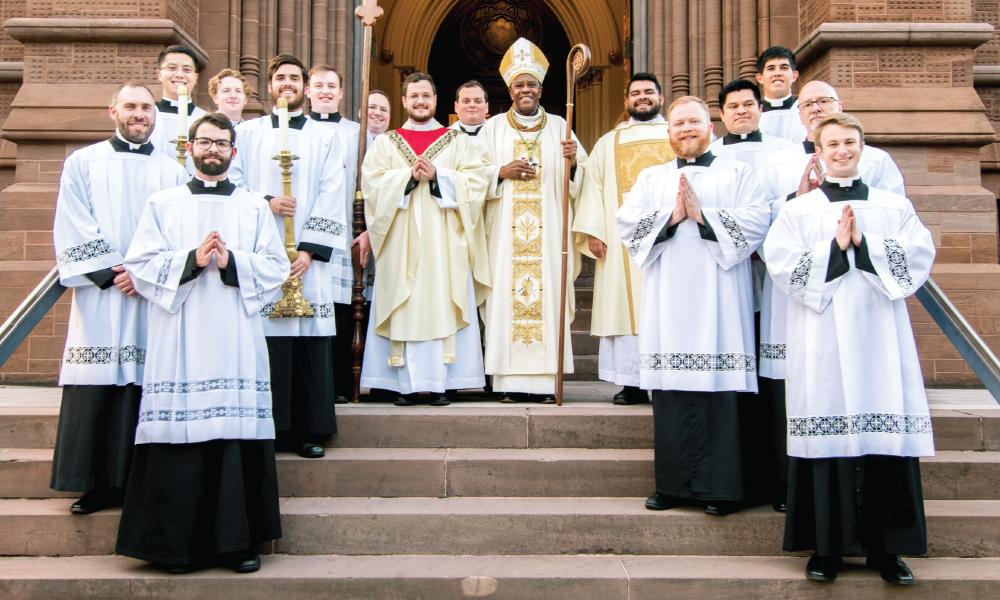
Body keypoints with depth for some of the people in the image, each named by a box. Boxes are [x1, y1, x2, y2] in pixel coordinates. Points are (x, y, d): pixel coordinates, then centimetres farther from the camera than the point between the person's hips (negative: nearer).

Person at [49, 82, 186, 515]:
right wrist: (112, 273, -9)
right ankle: (101, 484, 7)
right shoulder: (83, 163, 9)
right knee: (97, 395, -2)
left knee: (149, 391, 1)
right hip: (100, 298, -1)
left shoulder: (172, 171, 12)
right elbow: (72, 231, 1)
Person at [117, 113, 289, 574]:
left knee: (237, 433, -3)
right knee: (182, 436, -3)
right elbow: (140, 264, 3)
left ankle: (240, 541, 6)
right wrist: (191, 260, -11)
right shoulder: (163, 204, 13)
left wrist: (231, 261, -10)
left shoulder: (254, 206, 14)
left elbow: (276, 266, 5)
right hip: (180, 340, 0)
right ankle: (179, 544, 7)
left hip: (236, 341, 1)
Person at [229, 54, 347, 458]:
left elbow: (331, 197, 2)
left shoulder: (325, 137, 12)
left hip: (307, 257, 0)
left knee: (310, 341, -2)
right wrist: (264, 203, -13)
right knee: (264, 341, -4)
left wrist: (309, 249, -8)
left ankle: (310, 430, 6)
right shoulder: (247, 132, 14)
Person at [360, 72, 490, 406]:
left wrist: (436, 175, -12)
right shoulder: (385, 143, 15)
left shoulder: (458, 142, 13)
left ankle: (443, 383, 0)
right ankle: (407, 383, 1)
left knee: (443, 306, -5)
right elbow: (371, 182, 1)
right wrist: (409, 175, -11)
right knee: (404, 308, -3)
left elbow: (477, 180, -1)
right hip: (402, 241, 1)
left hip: (445, 241, -1)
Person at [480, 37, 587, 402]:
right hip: (506, 233, 0)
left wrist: (572, 163, -13)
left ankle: (546, 380, -1)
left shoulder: (558, 127, 12)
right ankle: (511, 382, -2)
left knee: (548, 293, -5)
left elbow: (579, 180, 8)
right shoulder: (493, 128, 11)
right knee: (507, 294, -6)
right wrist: (502, 172, -10)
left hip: (548, 232, 1)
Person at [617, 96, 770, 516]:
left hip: (717, 297, -2)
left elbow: (757, 221, -4)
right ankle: (673, 484, 9)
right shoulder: (651, 178, 20)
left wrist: (703, 215, -11)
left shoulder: (738, 173, 12)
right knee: (671, 388, 1)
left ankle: (722, 485, 1)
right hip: (668, 300, 3)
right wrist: (671, 216, -8)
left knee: (720, 387, -7)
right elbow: (626, 222, 5)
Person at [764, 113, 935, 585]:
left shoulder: (895, 206, 13)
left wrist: (864, 244, -10)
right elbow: (782, 266, -5)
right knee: (828, 436, -2)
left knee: (886, 438, 0)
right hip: (824, 341, -1)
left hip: (880, 336, 2)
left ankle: (886, 548, 11)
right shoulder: (798, 211, 9)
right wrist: (835, 248, -11)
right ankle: (826, 547, 8)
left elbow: (920, 258, 0)